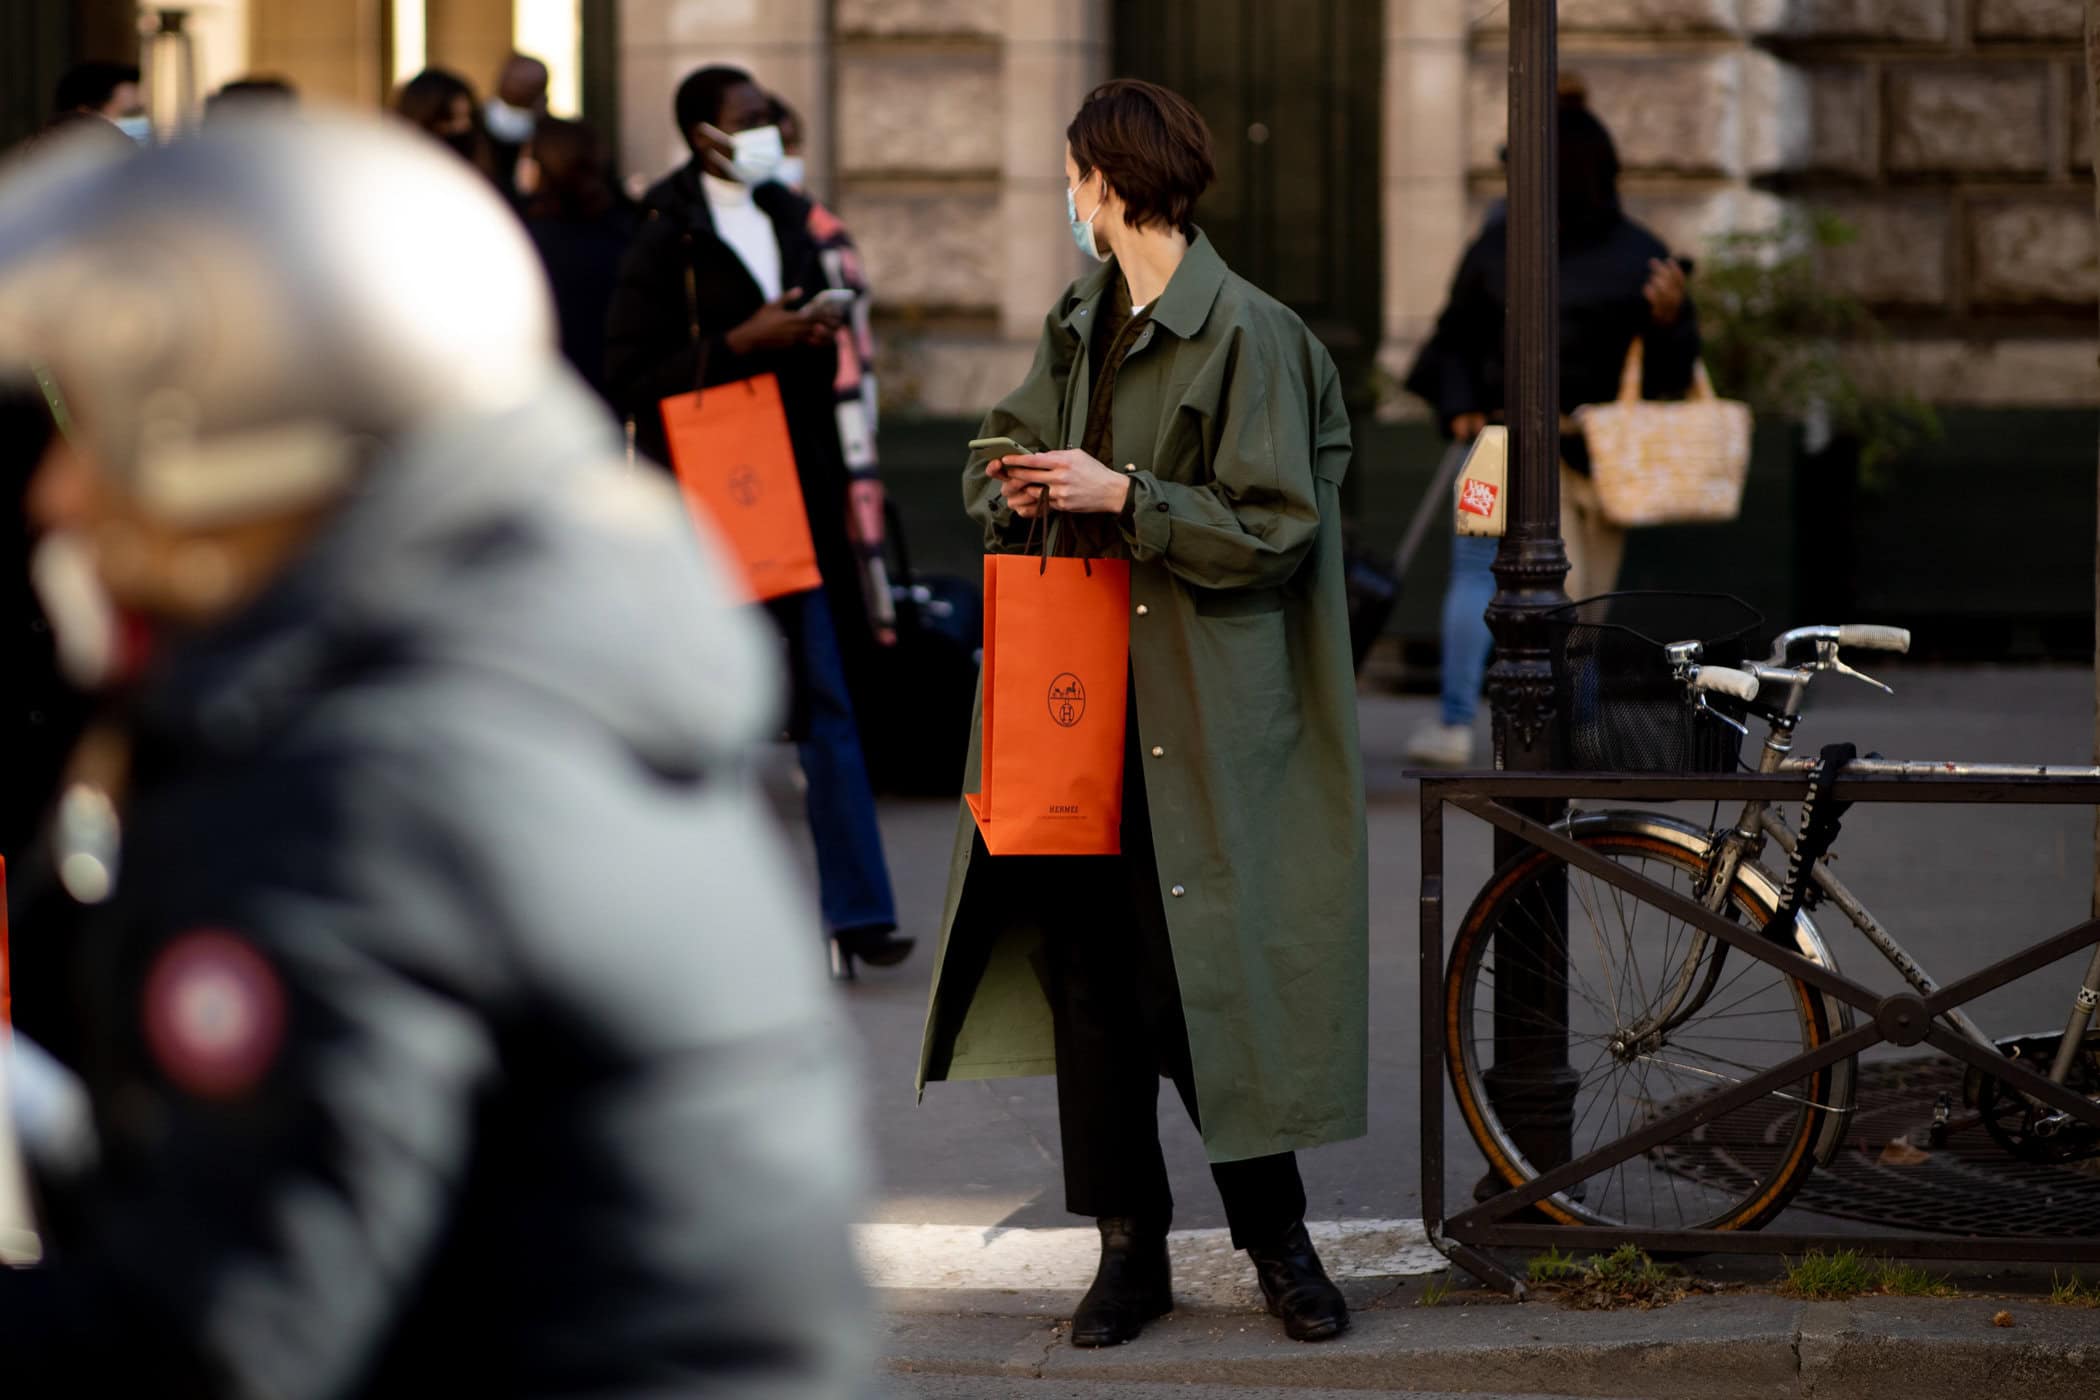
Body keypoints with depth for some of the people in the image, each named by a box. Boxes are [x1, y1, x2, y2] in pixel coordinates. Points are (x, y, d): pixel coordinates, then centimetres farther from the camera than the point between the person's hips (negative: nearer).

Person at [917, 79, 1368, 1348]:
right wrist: (1014, 493, 0)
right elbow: (1005, 457, 23)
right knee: (1088, 975, 4)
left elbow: (1275, 529, -12)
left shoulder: (1247, 334, -8)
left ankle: (1277, 1238, 11)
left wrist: (1123, 498, -17)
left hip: (1201, 713, -6)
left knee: (1196, 980, -5)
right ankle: (1129, 1246, 12)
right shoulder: (1079, 329, 15)